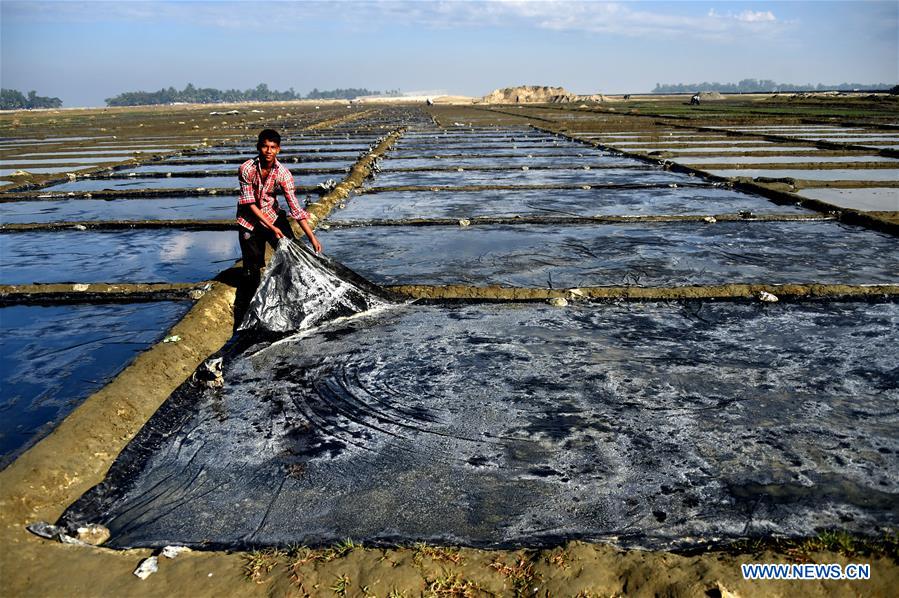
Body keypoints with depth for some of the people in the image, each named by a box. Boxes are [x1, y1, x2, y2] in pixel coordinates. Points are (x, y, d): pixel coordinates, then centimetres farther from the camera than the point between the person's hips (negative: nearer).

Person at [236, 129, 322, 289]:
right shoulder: (246, 169, -21)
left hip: (273, 215, 1)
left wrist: (312, 238, -26)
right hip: (250, 219, -1)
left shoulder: (283, 173, -18)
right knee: (253, 265, 3)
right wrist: (272, 228, -24)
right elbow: (250, 203, -18)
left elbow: (295, 207, -20)